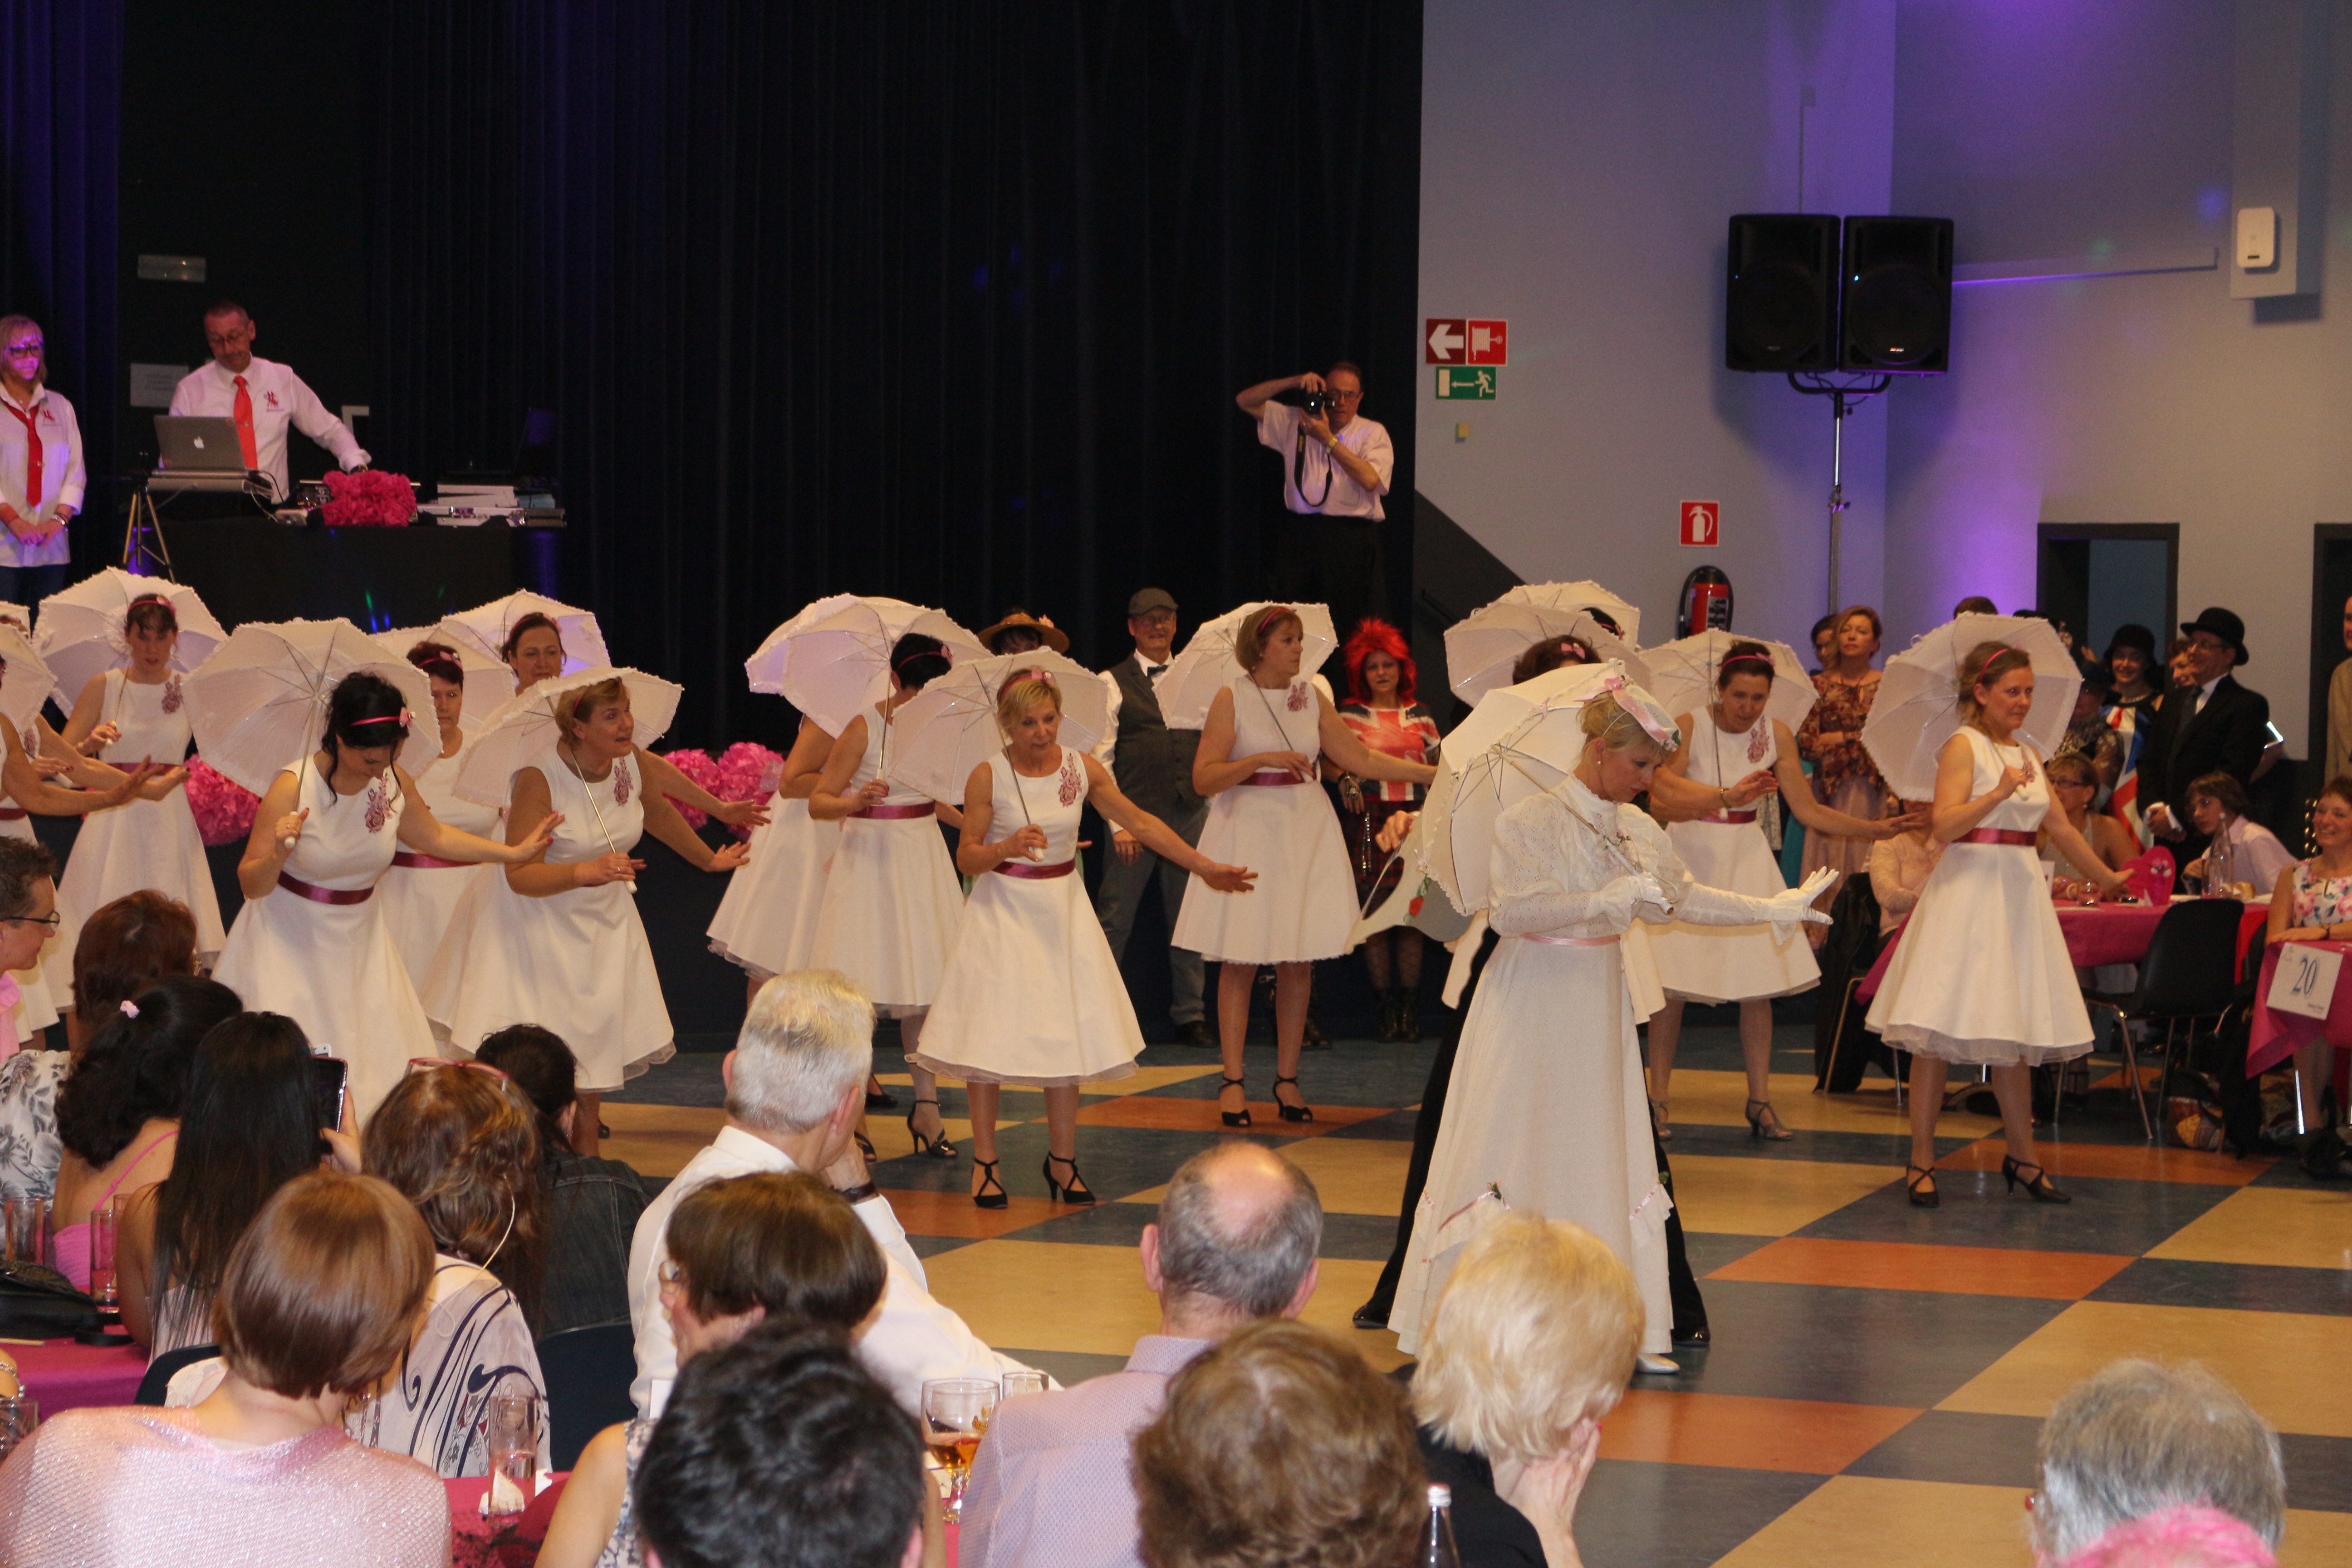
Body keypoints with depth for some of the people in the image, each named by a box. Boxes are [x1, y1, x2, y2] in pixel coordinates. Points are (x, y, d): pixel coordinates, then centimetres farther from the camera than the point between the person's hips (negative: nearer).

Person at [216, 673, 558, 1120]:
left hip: (357, 941, 5)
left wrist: (514, 852, 14)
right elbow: (251, 884, -16)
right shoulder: (293, 789, -21)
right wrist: (277, 856, -37)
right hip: (290, 943, -5)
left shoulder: (395, 783, -6)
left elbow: (433, 837, 15)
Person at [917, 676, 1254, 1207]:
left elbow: (1140, 822, 6)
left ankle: (1062, 1159, 13)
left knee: (1065, 1036, 1)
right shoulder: (988, 777, -10)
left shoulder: (1082, 768, 0)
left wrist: (1205, 867, 6)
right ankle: (985, 1162, 9)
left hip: (1062, 911, 3)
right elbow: (966, 858, -9)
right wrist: (1007, 847, -29)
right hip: (1003, 912, -3)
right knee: (989, 1037, -4)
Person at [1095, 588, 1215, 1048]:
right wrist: (1118, 821, -10)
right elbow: (1100, 758, -3)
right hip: (1135, 815, -4)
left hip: (1190, 814, 4)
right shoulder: (1114, 683, 1)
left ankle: (1189, 1015, 14)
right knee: (1114, 921, -3)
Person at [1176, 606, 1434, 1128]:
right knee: (1241, 961, -3)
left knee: (1298, 963, 3)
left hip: (1305, 830, 4)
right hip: (1248, 829, -4)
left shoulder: (1311, 697, 10)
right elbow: (1203, 778, -8)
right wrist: (1262, 760, -18)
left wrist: (1436, 773, 5)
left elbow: (1362, 760, 10)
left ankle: (1287, 1081, 11)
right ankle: (1233, 1082, 4)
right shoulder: (1233, 699, -2)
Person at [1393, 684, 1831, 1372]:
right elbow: (1512, 911, -25)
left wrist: (1772, 909, 23)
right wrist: (1605, 901, -31)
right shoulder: (1530, 820, -13)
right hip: (1531, 1004, -6)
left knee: (1605, 1163, 6)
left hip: (1598, 1007, 6)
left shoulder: (1640, 831, 7)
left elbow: (1685, 897, 23)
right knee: (1512, 1162, -4)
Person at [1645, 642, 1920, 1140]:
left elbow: (1808, 810, 1)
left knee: (1759, 983, 1)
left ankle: (1760, 1103, 10)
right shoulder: (1688, 727, -10)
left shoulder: (1776, 735, 0)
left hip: (1747, 858, 3)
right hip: (1690, 855, -3)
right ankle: (1658, 1099, 7)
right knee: (1671, 982, -4)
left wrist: (1873, 829, -10)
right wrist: (1727, 796, -31)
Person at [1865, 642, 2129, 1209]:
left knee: (2012, 1033, 10)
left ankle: (2022, 1156, 17)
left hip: (2020, 896, 7)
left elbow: (2059, 828, 26)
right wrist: (2001, 791, -27)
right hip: (1969, 892, -7)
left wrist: (2107, 877, 33)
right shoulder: (1964, 746, -6)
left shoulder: (2027, 753, 15)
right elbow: (1945, 825, -17)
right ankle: (1921, 1162, -1)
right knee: (1937, 1032, -5)